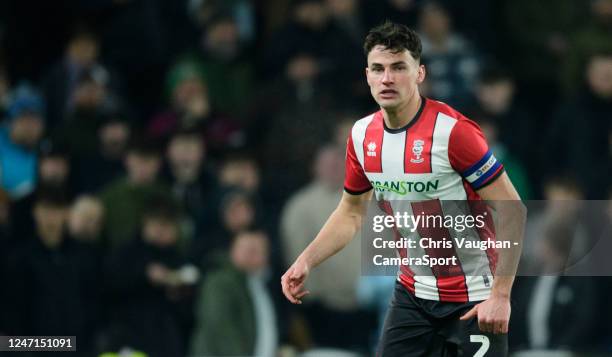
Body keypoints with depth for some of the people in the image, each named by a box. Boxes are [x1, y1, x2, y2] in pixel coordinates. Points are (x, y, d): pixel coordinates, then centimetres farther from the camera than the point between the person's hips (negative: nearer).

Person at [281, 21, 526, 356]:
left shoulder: (453, 130, -20)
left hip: (474, 300, -6)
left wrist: (500, 294, -23)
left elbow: (513, 211, -18)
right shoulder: (362, 135, 1)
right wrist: (305, 261, 3)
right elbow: (351, 212, 17)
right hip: (412, 295, 6)